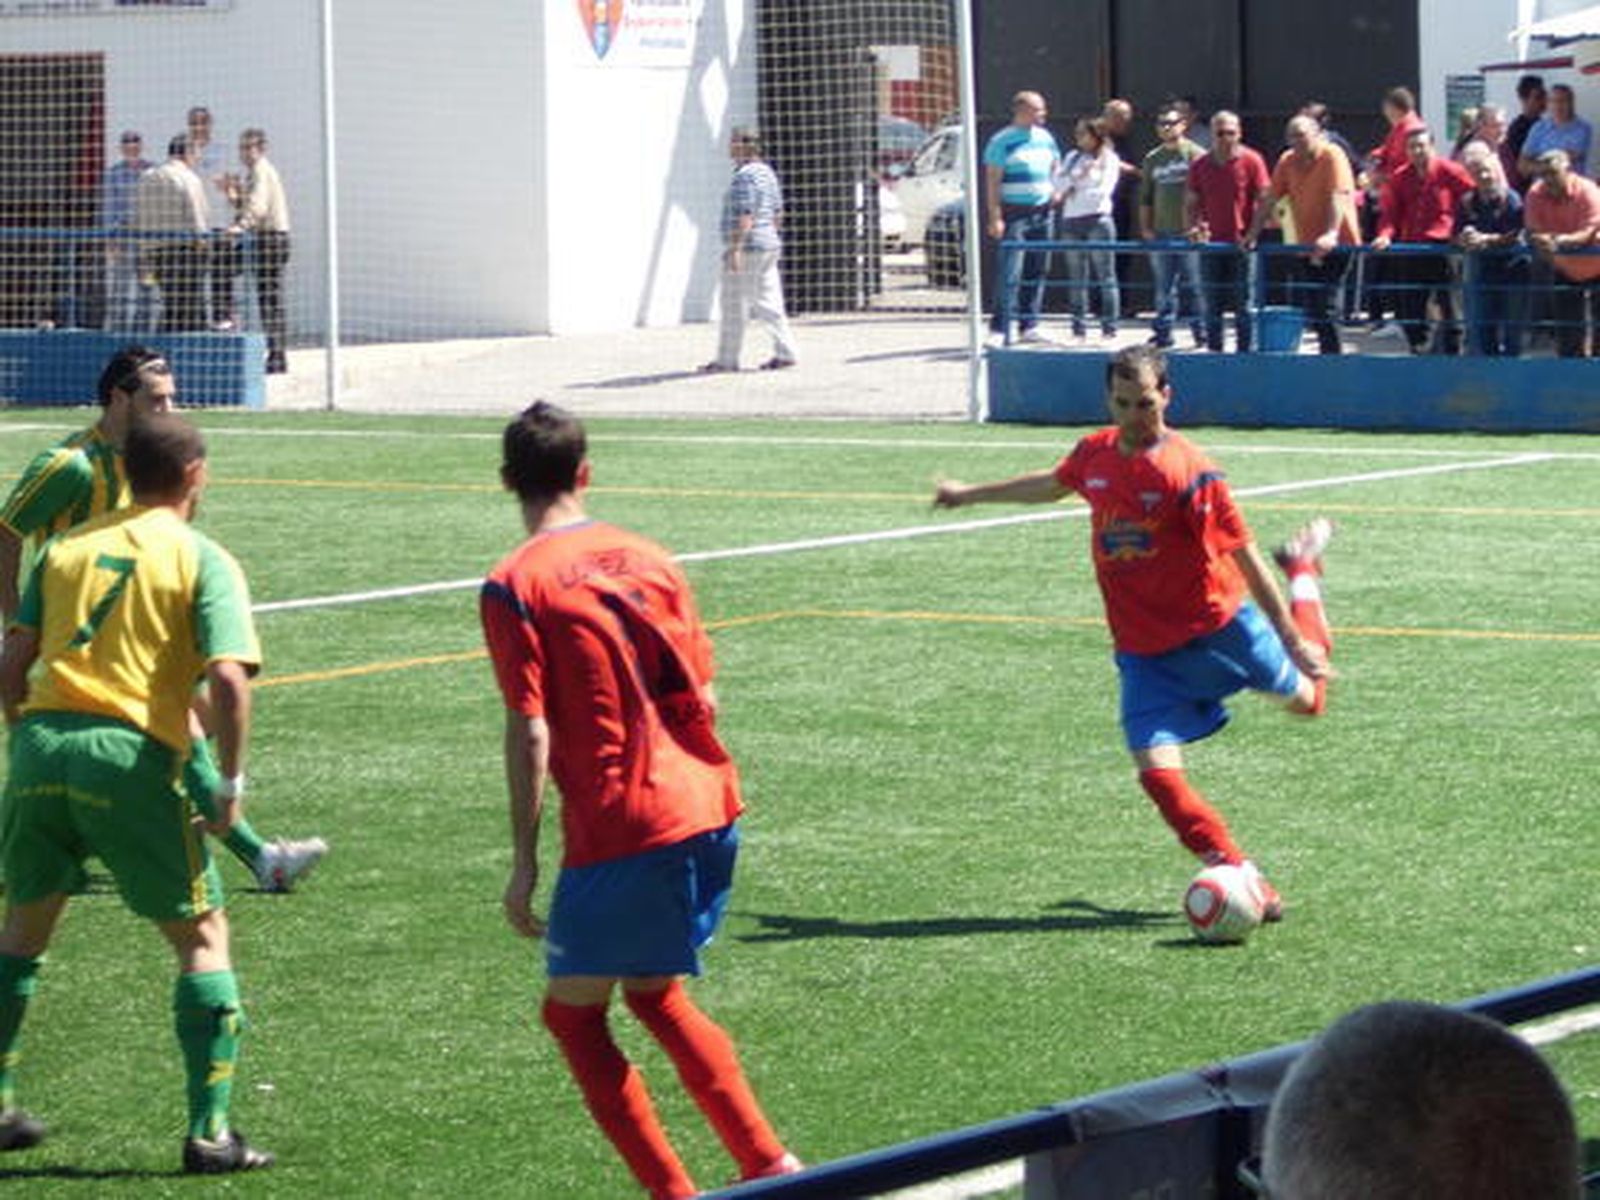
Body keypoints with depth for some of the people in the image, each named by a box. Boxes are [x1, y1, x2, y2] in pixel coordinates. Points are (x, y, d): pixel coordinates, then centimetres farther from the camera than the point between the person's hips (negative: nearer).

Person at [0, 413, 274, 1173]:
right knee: (202, 935, 8)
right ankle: (210, 1133, 3)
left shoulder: (69, 549, 16)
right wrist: (231, 784, -2)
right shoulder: (203, 560, 3)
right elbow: (228, 678, -10)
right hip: (129, 757, -4)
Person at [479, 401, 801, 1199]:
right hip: (709, 813, 7)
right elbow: (702, 698, 12)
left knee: (573, 1013, 9)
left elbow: (530, 733, -12)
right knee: (656, 997, 23)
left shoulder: (513, 587, -7)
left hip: (619, 832, -6)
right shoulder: (647, 558, 10)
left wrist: (524, 862, -8)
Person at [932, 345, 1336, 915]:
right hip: (1142, 649, 4)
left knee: (1305, 699, 21)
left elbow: (1243, 556, -18)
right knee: (1157, 771, -13)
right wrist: (969, 493, 34)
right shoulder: (1094, 454, -2)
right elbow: (1052, 485, 22)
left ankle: (1305, 568, 48)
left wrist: (1292, 640, -18)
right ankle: (1241, 876, -4)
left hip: (1217, 625, -4)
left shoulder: (1189, 471, -21)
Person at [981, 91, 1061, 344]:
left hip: (1043, 212, 7)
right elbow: (992, 181, -10)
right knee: (1010, 272, -12)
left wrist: (1055, 189, 9)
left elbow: (1055, 165, 29)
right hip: (1015, 213, -7)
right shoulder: (1002, 141, -7)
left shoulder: (1045, 138, 13)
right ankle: (999, 328, -12)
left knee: (1036, 272, 8)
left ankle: (1029, 326, 16)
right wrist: (995, 217, -18)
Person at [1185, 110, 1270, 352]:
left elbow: (1264, 201, -3)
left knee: (1243, 305, -2)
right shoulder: (1200, 166, 7)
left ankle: (1244, 351, 4)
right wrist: (1193, 228, -6)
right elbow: (1190, 204, 13)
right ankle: (1213, 351, 12)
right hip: (1211, 243, 3)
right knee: (1212, 306, 6)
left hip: (1242, 244, -3)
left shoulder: (1251, 161, -3)